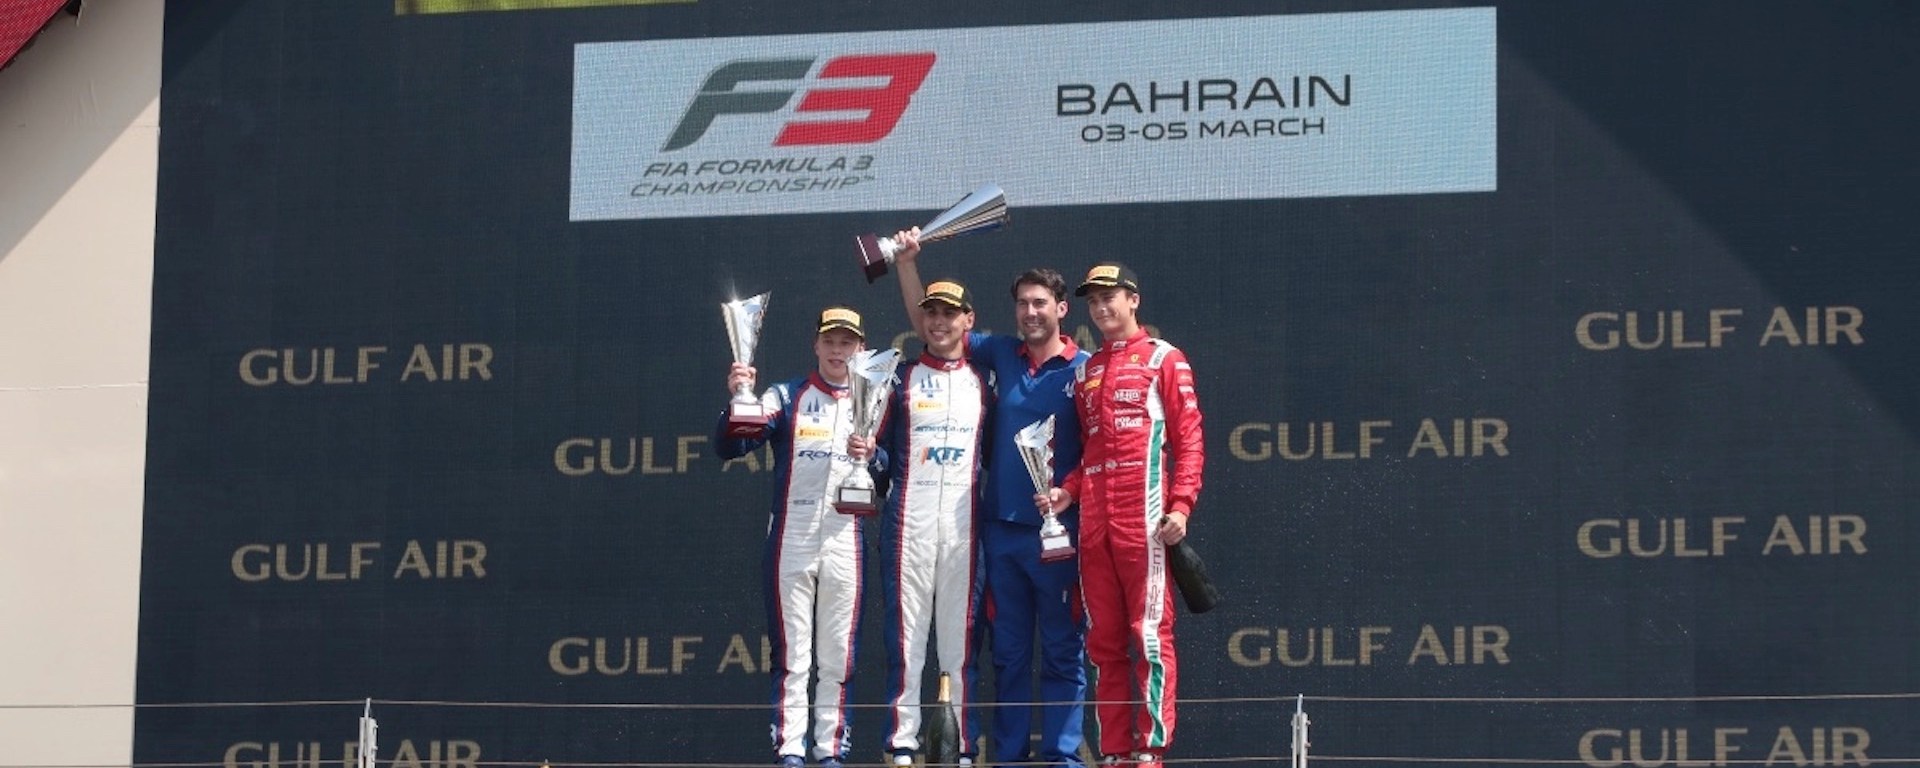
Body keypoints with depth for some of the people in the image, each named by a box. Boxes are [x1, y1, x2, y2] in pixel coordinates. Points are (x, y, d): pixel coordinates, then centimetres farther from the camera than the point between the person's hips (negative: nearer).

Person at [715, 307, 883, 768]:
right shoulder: (786, 397, 5)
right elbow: (730, 447, -6)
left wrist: (871, 456, -14)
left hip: (845, 543, 2)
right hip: (790, 540, -2)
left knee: (838, 657, 4)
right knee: (790, 655, -2)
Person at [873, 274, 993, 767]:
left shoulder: (983, 380, 15)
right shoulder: (901, 377, 12)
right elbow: (878, 445, 10)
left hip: (965, 522, 1)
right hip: (909, 519, -1)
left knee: (961, 633, 0)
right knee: (905, 630, -4)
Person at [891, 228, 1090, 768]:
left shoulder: (1084, 370, -1)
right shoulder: (1001, 355, 11)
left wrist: (1071, 498, -14)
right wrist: (907, 263, 5)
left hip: (1059, 531, -4)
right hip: (1002, 526, 4)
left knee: (1063, 651, 0)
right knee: (1008, 651, 8)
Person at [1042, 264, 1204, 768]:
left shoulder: (1162, 358, 6)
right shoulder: (1086, 372, 22)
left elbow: (1188, 437, -1)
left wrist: (1181, 504, -13)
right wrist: (1068, 490, 5)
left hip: (1144, 518, -6)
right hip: (1093, 522, 6)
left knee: (1150, 635, -8)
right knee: (1103, 641, 4)